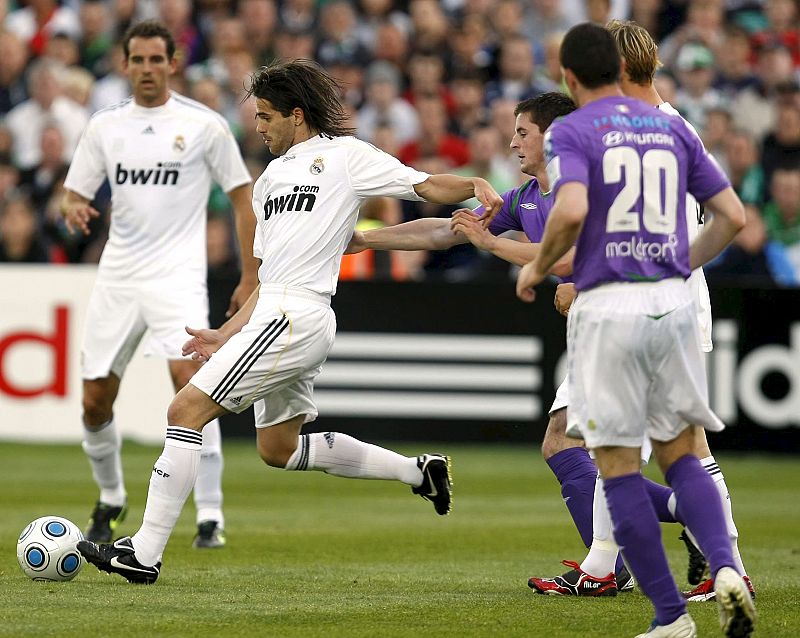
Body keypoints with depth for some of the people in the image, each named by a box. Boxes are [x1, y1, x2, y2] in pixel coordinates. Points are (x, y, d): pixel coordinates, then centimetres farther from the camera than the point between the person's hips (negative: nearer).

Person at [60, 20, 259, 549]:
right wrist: (74, 210, -14)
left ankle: (211, 515, -19)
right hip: (117, 276, 4)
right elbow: (75, 195, 12)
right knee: (96, 402, 4)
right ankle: (111, 499, 31)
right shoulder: (105, 125, 8)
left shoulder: (203, 124, -2)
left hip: (178, 273, -4)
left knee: (189, 378, -23)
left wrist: (250, 277, -2)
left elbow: (242, 196, 3)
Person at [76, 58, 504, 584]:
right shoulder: (271, 180, 25)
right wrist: (225, 336, 19)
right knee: (278, 448, 17)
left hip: (294, 318, -10)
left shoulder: (344, 155, 1)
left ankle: (144, 553, -14)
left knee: (186, 412, -14)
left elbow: (428, 186, -2)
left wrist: (475, 185, -22)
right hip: (277, 316, 10)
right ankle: (416, 470, 25)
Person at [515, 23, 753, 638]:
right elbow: (733, 216, 10)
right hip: (674, 302, 4)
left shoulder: (570, 132, -3)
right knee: (681, 455, 13)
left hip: (607, 308, -4)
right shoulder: (672, 127, 12)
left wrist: (537, 268, -4)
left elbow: (571, 211, -21)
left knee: (619, 467, 4)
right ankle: (725, 568, -12)